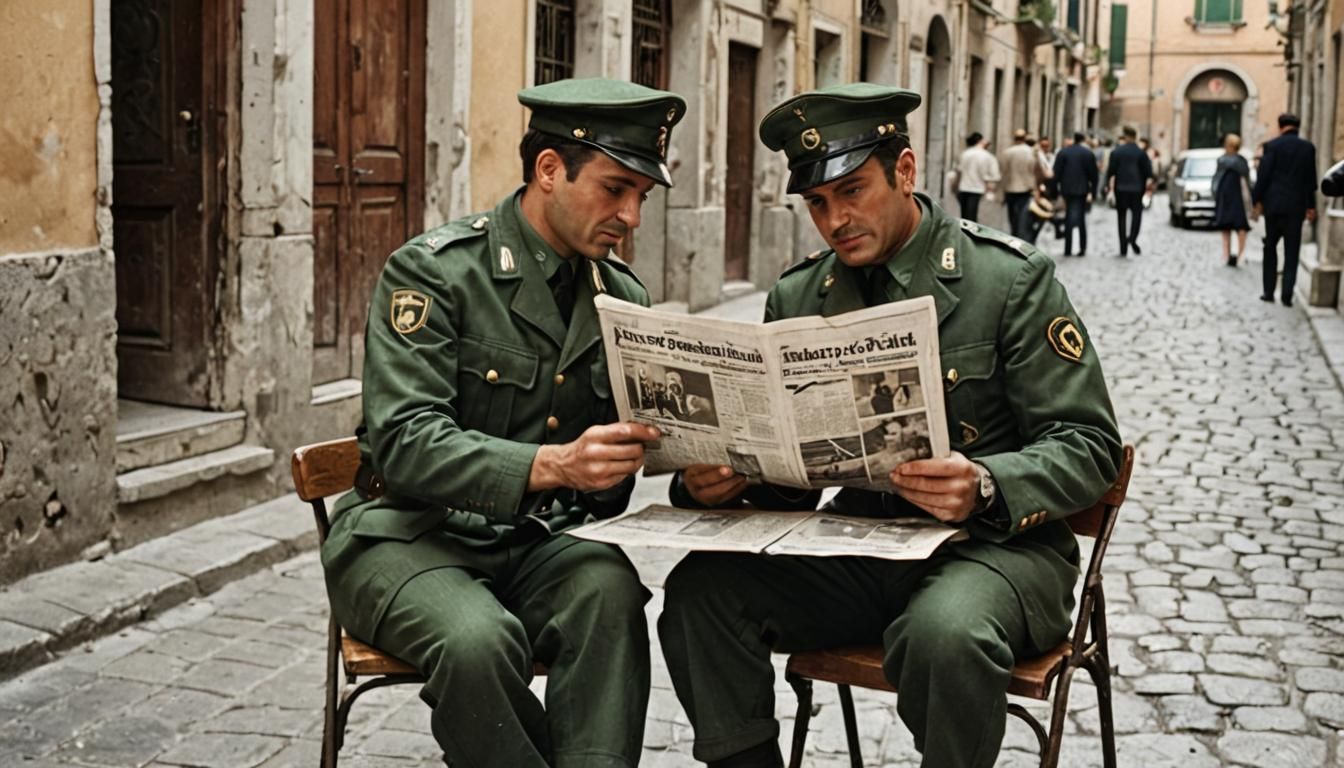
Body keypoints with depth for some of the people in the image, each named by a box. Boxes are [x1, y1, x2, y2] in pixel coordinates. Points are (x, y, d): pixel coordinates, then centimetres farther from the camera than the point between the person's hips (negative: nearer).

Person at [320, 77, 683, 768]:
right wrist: (549, 465, -35)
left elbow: (627, 466, 10)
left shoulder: (623, 299, 7)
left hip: (532, 543, 4)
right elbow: (403, 444, -21)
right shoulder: (434, 271, -11)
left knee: (609, 591, -29)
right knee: (479, 639, -34)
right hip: (406, 534, -4)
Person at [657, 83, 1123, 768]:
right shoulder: (796, 298, 8)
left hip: (994, 542, -4)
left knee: (944, 633, -37)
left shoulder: (1011, 278, -6)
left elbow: (1088, 446, -8)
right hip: (857, 543, 4)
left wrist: (987, 488, -27)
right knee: (700, 589, -20)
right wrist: (719, 479, -13)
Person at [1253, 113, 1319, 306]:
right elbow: (1310, 179, 6)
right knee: (1292, 252, 3)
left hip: (1274, 204, -1)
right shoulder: (1308, 148, 2)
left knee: (1270, 247, 13)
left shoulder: (1272, 146, -5)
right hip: (1296, 206, 1)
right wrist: (1310, 206, 13)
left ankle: (1268, 291, 12)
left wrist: (1257, 200, 2)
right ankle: (1287, 294, -5)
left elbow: (1263, 174, -7)